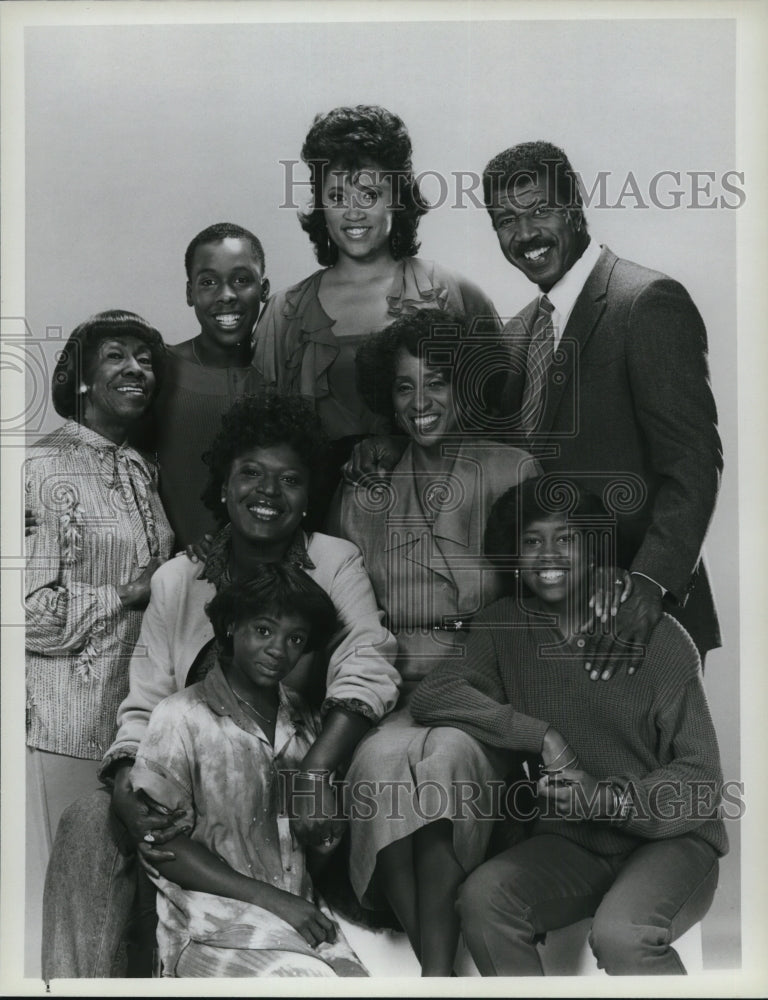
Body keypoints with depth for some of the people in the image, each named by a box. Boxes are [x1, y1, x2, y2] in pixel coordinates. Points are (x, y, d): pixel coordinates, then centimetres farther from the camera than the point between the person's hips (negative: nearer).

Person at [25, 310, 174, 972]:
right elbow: (31, 611, -17)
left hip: (140, 705, 7)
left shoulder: (144, 470, 13)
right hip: (66, 717, -6)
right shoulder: (44, 468, -10)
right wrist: (130, 594, -13)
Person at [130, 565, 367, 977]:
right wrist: (272, 899, -13)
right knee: (308, 976, -30)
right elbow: (165, 848, -7)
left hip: (299, 916, 5)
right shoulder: (181, 717, -3)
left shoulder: (305, 720, 13)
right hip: (210, 924, -4)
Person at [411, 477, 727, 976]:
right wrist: (542, 736, -19)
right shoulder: (503, 626, 3)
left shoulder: (658, 636, -7)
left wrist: (607, 800, -23)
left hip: (671, 837, -3)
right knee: (482, 898, -24)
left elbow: (702, 781, -6)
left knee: (621, 934, -32)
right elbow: (431, 694, -12)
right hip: (569, 841, 3)